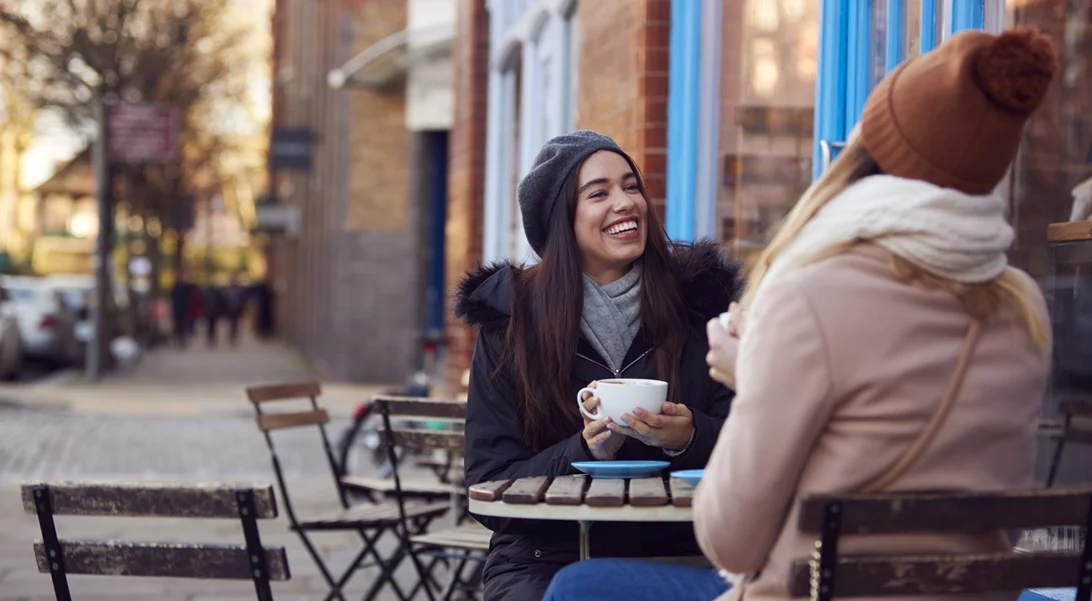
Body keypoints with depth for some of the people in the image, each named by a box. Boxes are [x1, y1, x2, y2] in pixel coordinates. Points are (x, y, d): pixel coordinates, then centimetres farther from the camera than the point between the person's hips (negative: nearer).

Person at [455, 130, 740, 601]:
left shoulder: (697, 298, 5)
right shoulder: (510, 321, 3)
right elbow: (489, 488, 0)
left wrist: (691, 437, -17)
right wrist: (585, 451, -17)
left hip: (674, 556, 1)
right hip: (547, 558, -1)